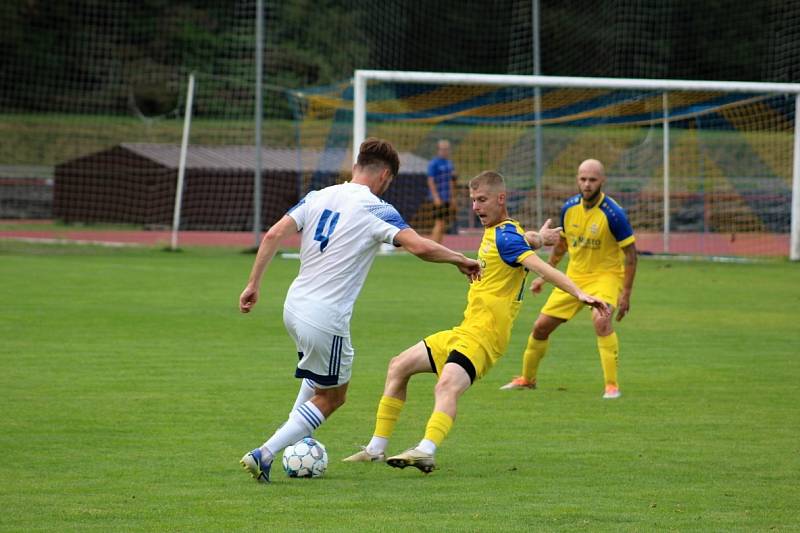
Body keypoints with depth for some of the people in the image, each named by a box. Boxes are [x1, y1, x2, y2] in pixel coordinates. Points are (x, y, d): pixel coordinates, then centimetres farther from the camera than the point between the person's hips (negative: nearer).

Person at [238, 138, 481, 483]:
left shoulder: (317, 197, 7)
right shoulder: (375, 210, -10)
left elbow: (272, 236, 1)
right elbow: (420, 247, -19)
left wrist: (254, 283, 7)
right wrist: (461, 260, -3)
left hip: (294, 308, 7)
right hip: (327, 319, -7)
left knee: (318, 375, 33)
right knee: (331, 397, 10)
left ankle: (293, 441, 28)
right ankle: (264, 454, 0)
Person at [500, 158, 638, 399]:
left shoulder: (613, 213, -20)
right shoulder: (569, 208, -3)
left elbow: (630, 253, -15)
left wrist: (626, 293, -17)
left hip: (606, 274, -6)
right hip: (574, 275, 6)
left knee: (601, 320, -33)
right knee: (541, 326, 6)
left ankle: (612, 385, -25)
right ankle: (527, 378, 30)